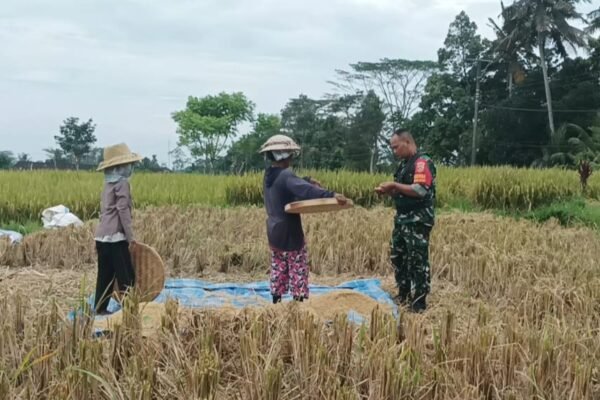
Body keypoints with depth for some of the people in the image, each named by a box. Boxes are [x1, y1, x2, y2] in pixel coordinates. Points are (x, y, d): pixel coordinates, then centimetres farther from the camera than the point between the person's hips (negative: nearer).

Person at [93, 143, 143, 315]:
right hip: (115, 237, -9)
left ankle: (99, 309, 15)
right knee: (126, 276, -5)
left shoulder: (109, 183, 17)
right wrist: (130, 236, -13)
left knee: (105, 276, 12)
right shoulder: (122, 182, -9)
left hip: (102, 236, 9)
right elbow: (122, 210, -15)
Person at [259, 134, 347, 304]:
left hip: (274, 232, 9)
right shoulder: (285, 175, -21)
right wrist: (331, 195, -47)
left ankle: (276, 302, 18)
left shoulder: (270, 175, 7)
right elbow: (305, 190, -38)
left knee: (278, 270, 15)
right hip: (289, 233, -9)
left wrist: (308, 180, 23)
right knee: (298, 271, -1)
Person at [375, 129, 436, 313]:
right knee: (398, 258, 15)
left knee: (417, 262, -4)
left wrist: (394, 185, -18)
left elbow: (420, 190, -26)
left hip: (418, 222, -10)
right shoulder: (404, 164, 16)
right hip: (402, 219, 10)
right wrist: (388, 191, 3)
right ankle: (403, 296, 27)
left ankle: (419, 303, 3)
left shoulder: (422, 162, -14)